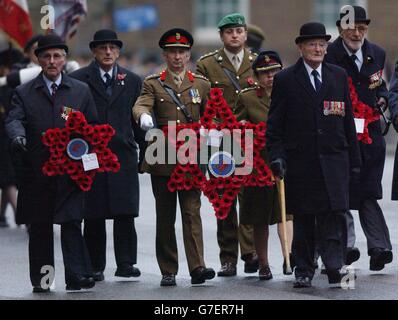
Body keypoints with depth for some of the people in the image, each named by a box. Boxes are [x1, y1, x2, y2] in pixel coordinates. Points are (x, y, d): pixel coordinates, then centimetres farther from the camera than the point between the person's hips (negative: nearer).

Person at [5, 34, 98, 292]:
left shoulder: (81, 90, 12)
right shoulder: (24, 93, 9)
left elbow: (93, 126, 12)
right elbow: (14, 119, -6)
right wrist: (18, 136, -29)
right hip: (37, 172, 1)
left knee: (72, 223, -9)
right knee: (39, 228, 6)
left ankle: (77, 276, -11)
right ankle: (41, 280, 13)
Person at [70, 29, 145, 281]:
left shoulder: (132, 81, 14)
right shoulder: (78, 80, 4)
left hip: (123, 156, 2)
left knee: (125, 213, -4)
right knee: (93, 215, 0)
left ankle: (126, 263, 2)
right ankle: (95, 267, 6)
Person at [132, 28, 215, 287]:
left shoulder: (201, 84, 12)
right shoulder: (153, 84, 6)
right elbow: (141, 105, -12)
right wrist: (144, 116, -36)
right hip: (161, 159, 0)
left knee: (192, 212, -9)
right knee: (165, 216, 5)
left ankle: (197, 267, -17)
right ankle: (168, 272, 10)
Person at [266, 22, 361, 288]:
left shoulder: (339, 76, 10)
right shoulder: (286, 80, 2)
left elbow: (348, 119, 12)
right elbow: (275, 124, 2)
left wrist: (353, 159, 9)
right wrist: (276, 157, -9)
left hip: (333, 160, 1)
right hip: (300, 161, -1)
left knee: (334, 214, -10)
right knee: (303, 218, 5)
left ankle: (335, 268, -11)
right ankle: (304, 271, 14)